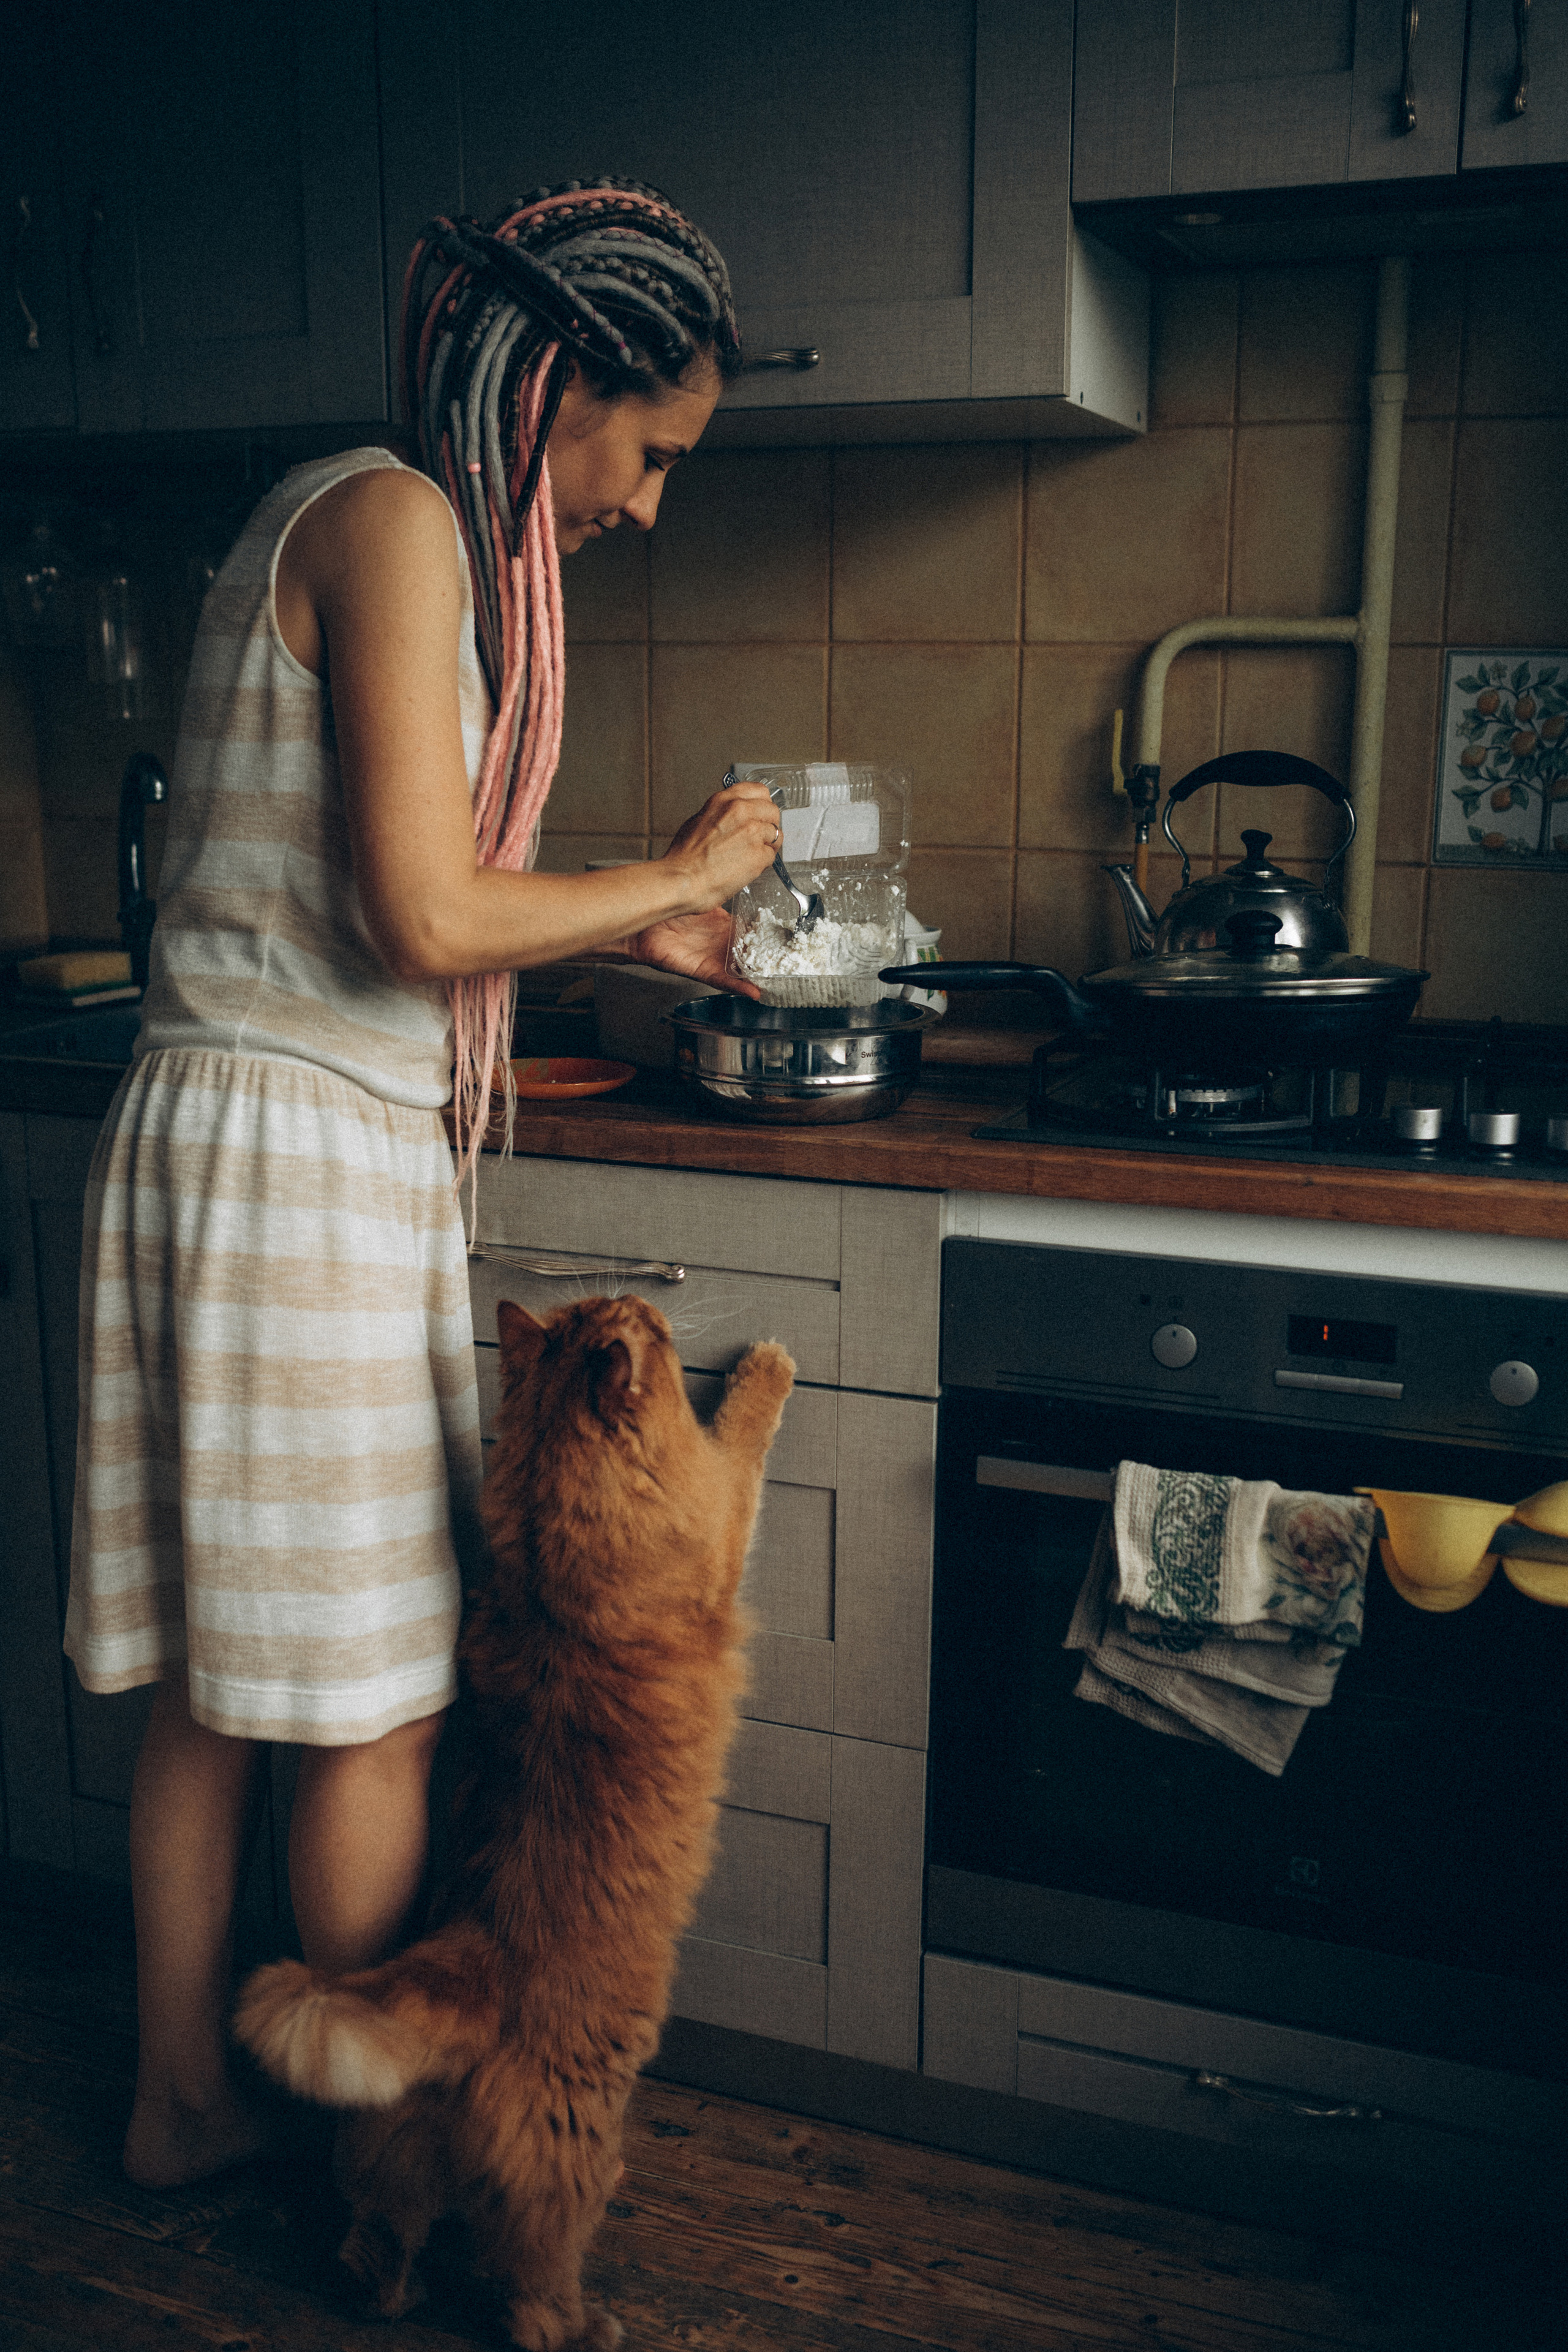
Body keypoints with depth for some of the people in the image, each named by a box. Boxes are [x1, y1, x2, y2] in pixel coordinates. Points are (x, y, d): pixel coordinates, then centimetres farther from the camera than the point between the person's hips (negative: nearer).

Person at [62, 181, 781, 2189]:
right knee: (374, 1705, 4)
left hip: (231, 1131, 10)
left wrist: (623, 931, 21)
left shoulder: (373, 524, 17)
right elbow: (427, 922, -18)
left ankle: (184, 2099, 32)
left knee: (218, 1686, 17)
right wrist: (670, 875, -4)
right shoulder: (397, 519, -12)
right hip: (301, 1150, -10)